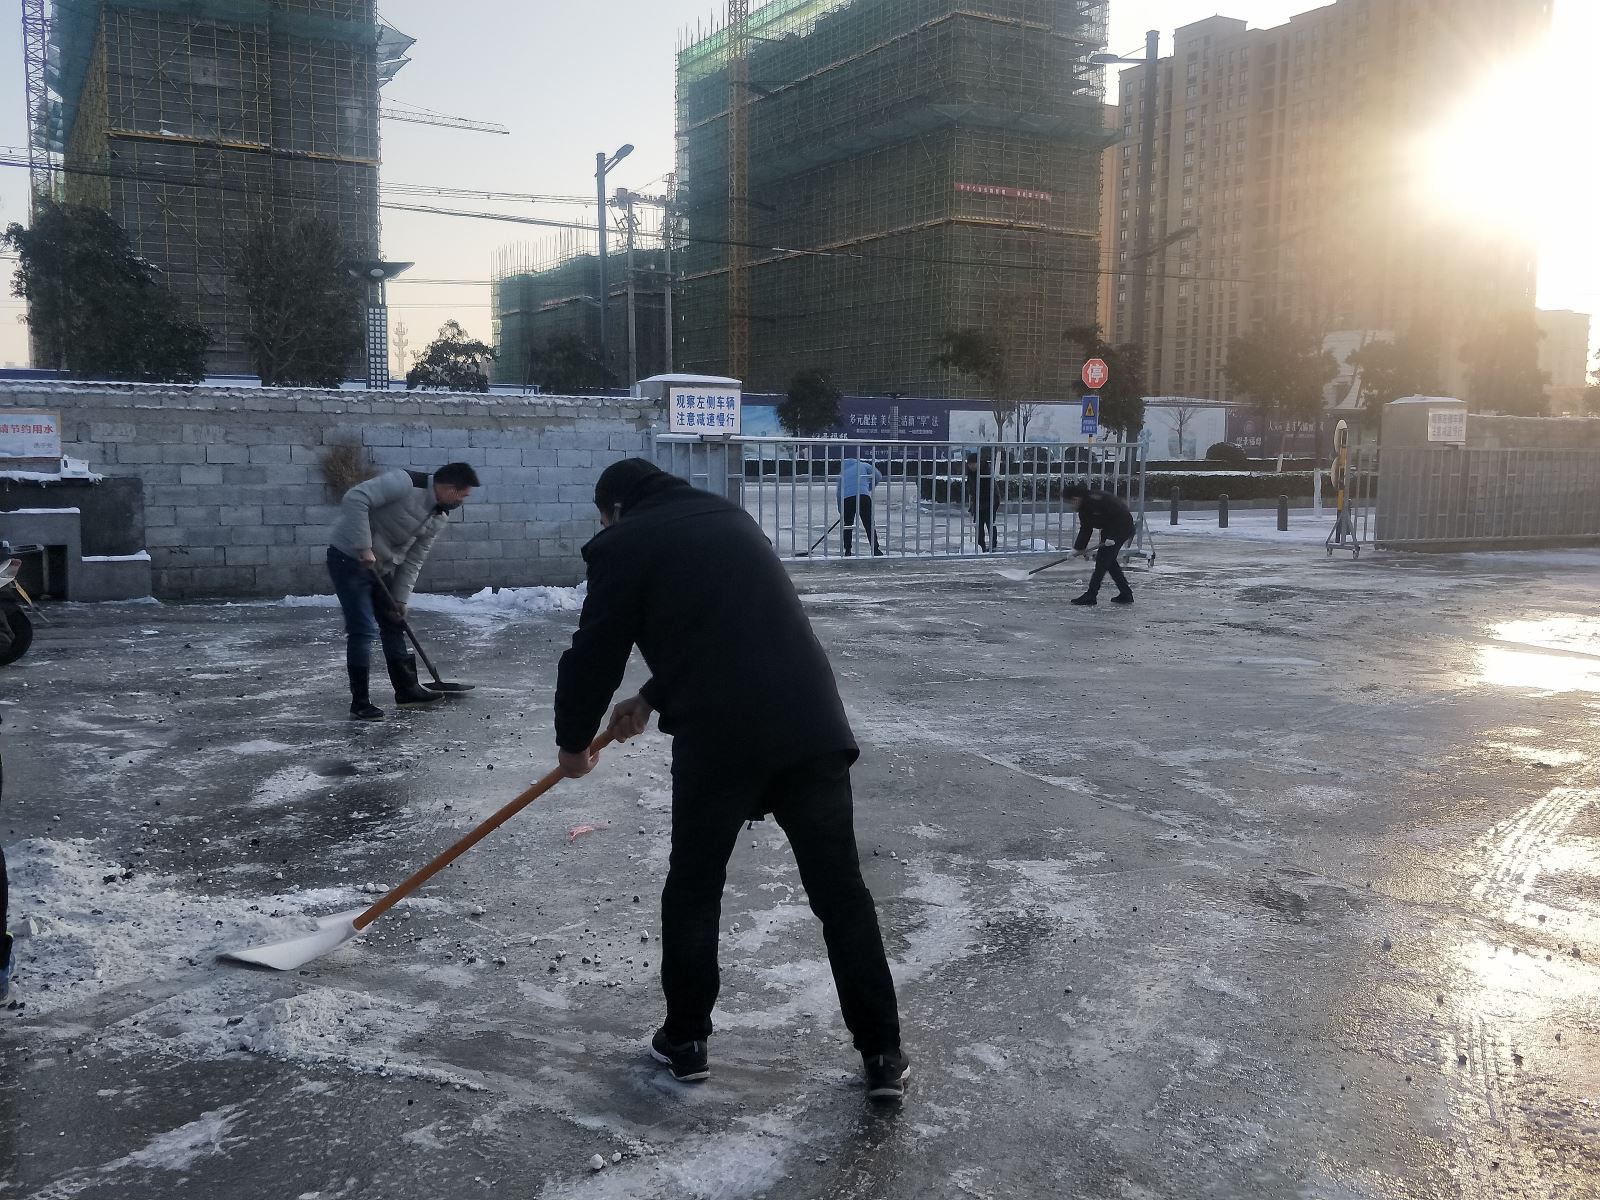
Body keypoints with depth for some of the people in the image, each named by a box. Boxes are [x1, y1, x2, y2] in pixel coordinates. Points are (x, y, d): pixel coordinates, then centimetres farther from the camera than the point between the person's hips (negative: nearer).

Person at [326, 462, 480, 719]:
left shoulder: (440, 517, 1)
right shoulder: (404, 483, -24)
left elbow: (414, 560, 6)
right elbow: (355, 498, -31)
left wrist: (400, 599, 2)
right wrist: (364, 548, -31)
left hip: (383, 567, 9)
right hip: (351, 559, -8)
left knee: (394, 625, 15)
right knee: (363, 630, -9)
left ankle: (407, 689, 27)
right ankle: (360, 701, 0)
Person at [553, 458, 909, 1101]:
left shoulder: (624, 544, 4)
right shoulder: (729, 516, 23)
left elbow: (596, 651, 6)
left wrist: (574, 740, 22)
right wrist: (653, 698, 38)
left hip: (720, 735, -5)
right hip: (812, 720, 5)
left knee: (693, 889, 16)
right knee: (841, 891, 12)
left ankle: (685, 1041, 29)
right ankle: (883, 1055, 17)